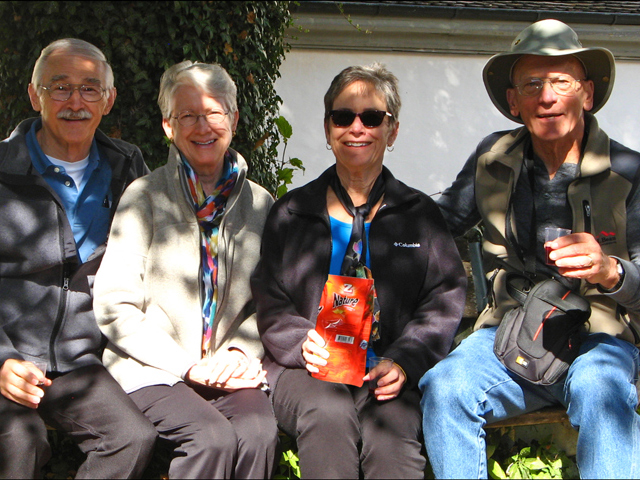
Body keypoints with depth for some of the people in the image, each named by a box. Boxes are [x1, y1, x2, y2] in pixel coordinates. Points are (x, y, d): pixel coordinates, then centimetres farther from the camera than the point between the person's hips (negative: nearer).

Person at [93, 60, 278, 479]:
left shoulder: (259, 203, 11)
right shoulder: (144, 197, 1)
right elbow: (114, 309, -4)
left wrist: (242, 351, -6)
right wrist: (188, 366, -11)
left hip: (232, 371, 3)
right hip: (153, 371, -2)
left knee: (260, 432, -28)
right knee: (213, 438, -30)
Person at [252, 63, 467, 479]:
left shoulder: (421, 214, 14)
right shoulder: (290, 213, 15)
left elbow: (446, 300, 6)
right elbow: (268, 304, 11)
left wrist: (405, 362, -11)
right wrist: (301, 342, -11)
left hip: (389, 372, 0)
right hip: (308, 367, 1)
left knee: (390, 429, -32)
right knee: (329, 415, -32)